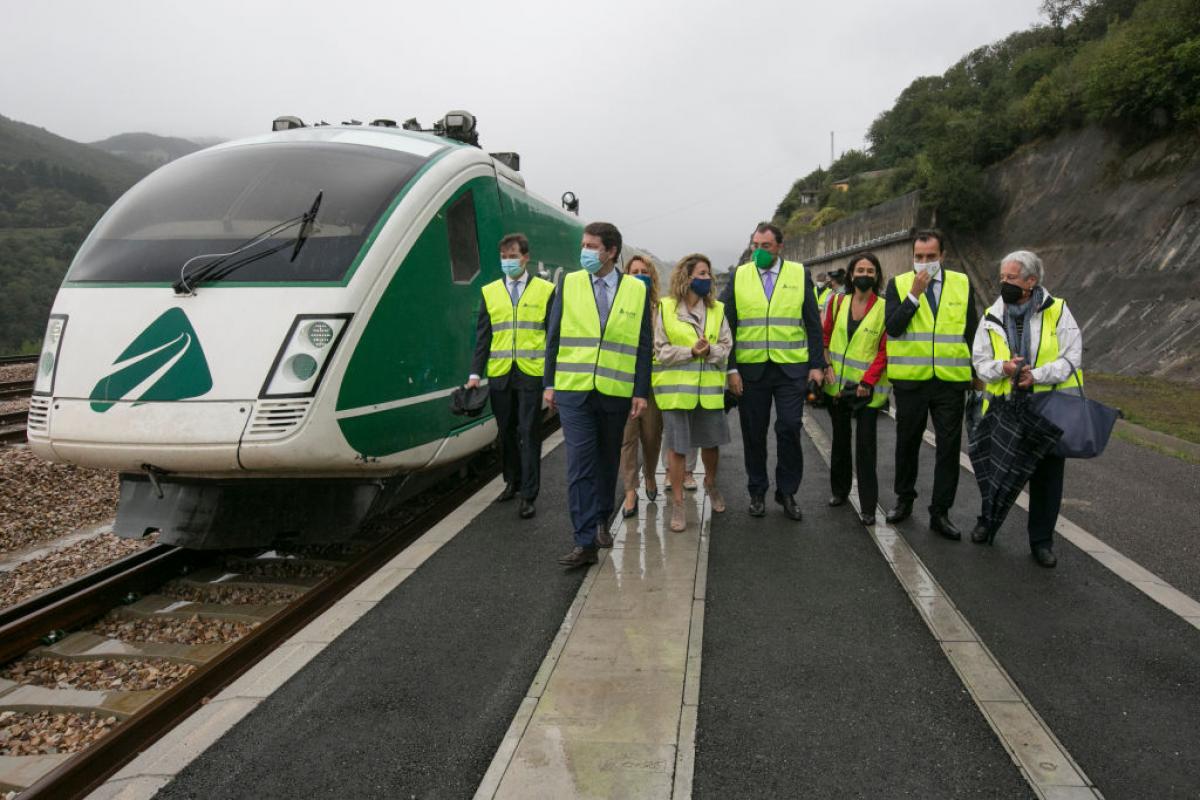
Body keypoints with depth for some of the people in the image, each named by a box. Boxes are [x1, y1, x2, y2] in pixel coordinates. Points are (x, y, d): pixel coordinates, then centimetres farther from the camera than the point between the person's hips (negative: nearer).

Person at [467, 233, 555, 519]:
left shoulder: (545, 290, 3)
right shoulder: (490, 292, 10)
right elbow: (483, 337, 10)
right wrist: (475, 373, 1)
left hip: (531, 374, -3)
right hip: (499, 375, 3)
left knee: (529, 434, -2)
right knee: (506, 432, 12)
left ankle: (529, 495, 2)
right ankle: (512, 482, 29)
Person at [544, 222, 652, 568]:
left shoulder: (637, 290, 3)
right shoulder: (569, 284, 3)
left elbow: (643, 345, 3)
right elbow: (554, 337, 6)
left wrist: (641, 392, -2)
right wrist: (549, 383, 2)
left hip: (616, 392, 1)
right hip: (573, 389, -1)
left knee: (608, 461, 13)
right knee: (580, 464, -7)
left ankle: (601, 522, 32)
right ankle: (585, 541, -6)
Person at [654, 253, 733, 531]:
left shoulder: (716, 309, 7)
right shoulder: (665, 308, -2)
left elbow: (726, 346, 4)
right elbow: (661, 350, -6)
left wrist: (709, 350, -17)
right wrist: (691, 352, -18)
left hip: (709, 388, 3)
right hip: (676, 389, -3)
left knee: (711, 442, 13)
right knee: (678, 446, 1)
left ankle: (710, 483, 41)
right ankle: (677, 503, 12)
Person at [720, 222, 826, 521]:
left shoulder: (800, 274, 4)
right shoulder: (739, 276, 5)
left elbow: (813, 324, 5)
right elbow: (728, 325, 3)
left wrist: (817, 365, -2)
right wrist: (731, 368, -4)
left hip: (791, 368, -1)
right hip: (750, 369, 1)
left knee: (789, 429, -3)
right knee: (754, 433, 7)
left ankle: (787, 493, 14)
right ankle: (757, 493, 22)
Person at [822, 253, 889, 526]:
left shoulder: (885, 308, -7)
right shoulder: (837, 302, 4)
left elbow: (885, 350, -8)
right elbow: (826, 337, 9)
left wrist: (867, 382, -15)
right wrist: (828, 366, -4)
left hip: (867, 387, -3)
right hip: (838, 384, 3)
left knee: (865, 444, -3)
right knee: (840, 439, 15)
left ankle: (868, 507, 4)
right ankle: (839, 490, 31)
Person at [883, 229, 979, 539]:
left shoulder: (962, 284, 5)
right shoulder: (898, 284, 0)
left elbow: (972, 332, 10)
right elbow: (892, 328, -13)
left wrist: (978, 375, 9)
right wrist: (915, 293, -18)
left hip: (951, 380, 1)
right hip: (910, 379, -1)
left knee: (949, 446, 2)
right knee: (907, 443, 12)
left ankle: (940, 513, 12)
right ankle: (904, 500, 30)